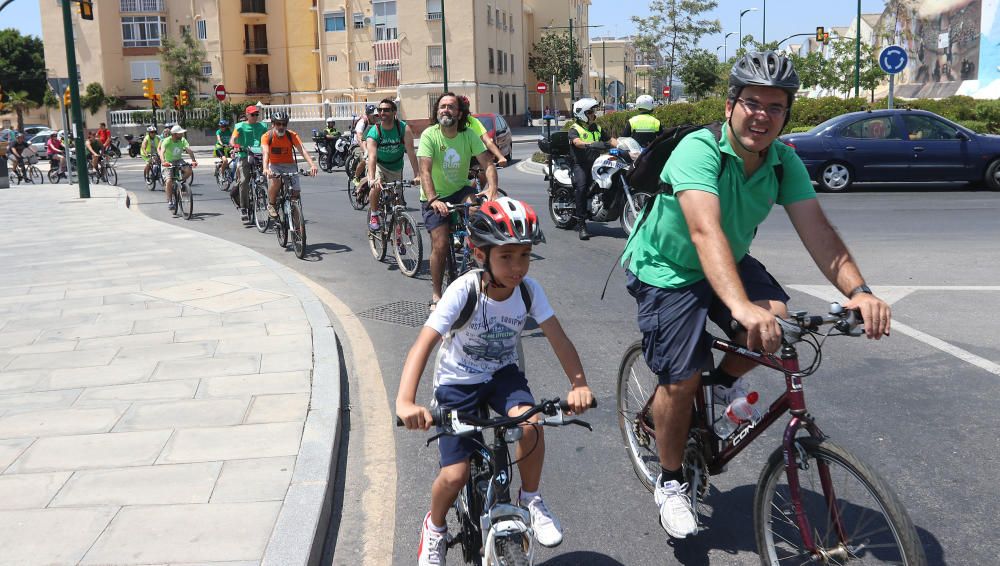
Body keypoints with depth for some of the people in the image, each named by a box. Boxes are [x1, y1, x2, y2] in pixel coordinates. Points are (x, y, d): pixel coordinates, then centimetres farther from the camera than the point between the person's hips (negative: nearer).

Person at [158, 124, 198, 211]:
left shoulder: (182, 140, -11)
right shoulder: (167, 141, -21)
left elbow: (189, 150, -23)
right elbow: (162, 152, -35)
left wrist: (193, 160, -41)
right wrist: (163, 162, -54)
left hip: (179, 160, 3)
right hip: (169, 163, -3)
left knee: (189, 171, -27)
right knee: (169, 181, -19)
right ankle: (169, 201, -8)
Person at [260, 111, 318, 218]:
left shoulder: (292, 135, -11)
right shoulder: (267, 136, -14)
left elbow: (302, 150, -23)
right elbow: (265, 153, -28)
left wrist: (312, 165, -40)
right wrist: (265, 168, -47)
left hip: (289, 165, 2)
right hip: (274, 166, -2)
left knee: (295, 193, -11)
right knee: (276, 180, -35)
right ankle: (271, 205, -10)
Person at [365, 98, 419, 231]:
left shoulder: (404, 128, -23)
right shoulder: (374, 132, -26)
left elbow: (411, 153, -27)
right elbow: (372, 156, -38)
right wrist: (372, 179, -53)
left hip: (396, 166, 2)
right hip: (379, 164, -2)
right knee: (376, 187, -27)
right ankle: (374, 215, -5)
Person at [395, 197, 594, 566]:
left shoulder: (529, 289, -16)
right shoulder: (464, 291, -27)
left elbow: (558, 338, -19)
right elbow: (423, 345, -34)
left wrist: (579, 383, -37)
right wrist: (405, 401, -48)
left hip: (502, 374, 3)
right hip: (458, 381, -2)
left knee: (530, 422, -29)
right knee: (455, 475, -11)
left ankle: (531, 499, -1)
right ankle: (435, 526, 24)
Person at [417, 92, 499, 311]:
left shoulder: (468, 135, -8)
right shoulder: (429, 135, -16)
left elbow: (487, 163, -16)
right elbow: (425, 171, -26)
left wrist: (492, 188, -36)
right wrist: (433, 200, -41)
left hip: (460, 191, 2)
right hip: (435, 197, -2)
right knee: (440, 245, -12)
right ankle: (436, 296, 6)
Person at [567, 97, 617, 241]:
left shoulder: (597, 128, 21)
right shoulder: (575, 129, 0)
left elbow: (610, 139, 20)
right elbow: (577, 142, -20)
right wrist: (591, 145, -39)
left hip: (595, 163, 7)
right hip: (580, 164, -7)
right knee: (582, 186, -28)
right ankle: (581, 224, -28)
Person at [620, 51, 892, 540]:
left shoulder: (784, 163, -11)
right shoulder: (699, 150, -30)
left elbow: (817, 230, -21)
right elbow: (706, 231, -45)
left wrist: (858, 291, -38)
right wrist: (740, 305, -59)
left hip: (730, 262, 5)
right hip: (667, 270, -5)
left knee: (775, 319, -23)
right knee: (682, 380, -10)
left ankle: (726, 380, 10)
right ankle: (670, 482, 15)